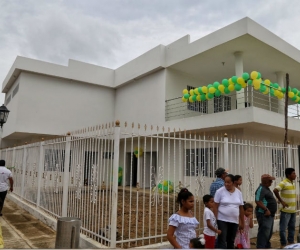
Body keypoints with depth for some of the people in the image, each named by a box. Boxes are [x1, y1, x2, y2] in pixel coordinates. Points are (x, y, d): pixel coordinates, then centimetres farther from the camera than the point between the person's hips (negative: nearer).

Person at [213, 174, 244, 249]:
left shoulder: (239, 192, 4)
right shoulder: (220, 191, -8)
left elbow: (241, 208, 9)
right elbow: (215, 207, -7)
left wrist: (242, 222, 10)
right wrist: (215, 220, -12)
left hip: (234, 221, 4)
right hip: (222, 220, -4)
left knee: (231, 241, 15)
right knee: (222, 241, -7)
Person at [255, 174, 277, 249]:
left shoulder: (266, 188, 13)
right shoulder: (261, 189, -20)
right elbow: (258, 201, -28)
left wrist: (270, 211, 17)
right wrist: (266, 210, -28)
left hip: (269, 214, 11)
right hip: (264, 214, -11)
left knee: (269, 232, 21)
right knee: (264, 232, -8)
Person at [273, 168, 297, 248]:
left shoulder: (293, 183, 11)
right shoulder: (284, 183, -15)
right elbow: (275, 190, -28)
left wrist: (294, 207, 14)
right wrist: (281, 201, -21)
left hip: (293, 210, 8)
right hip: (286, 210, -8)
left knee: (292, 227, 17)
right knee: (283, 228, -1)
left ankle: (291, 242, 29)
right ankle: (283, 244, 8)